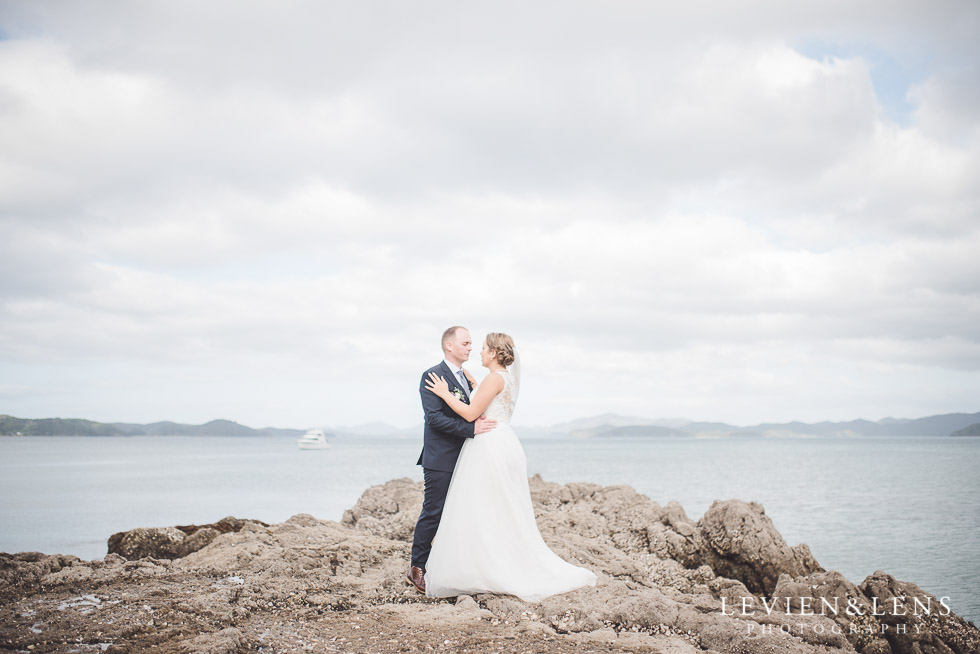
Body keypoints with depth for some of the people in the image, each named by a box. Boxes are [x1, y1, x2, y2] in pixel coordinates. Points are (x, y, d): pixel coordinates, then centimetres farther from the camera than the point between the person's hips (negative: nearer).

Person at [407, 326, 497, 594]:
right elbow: (434, 417, -21)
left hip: (463, 460, 8)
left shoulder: (466, 378, 17)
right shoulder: (432, 376, -11)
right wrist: (471, 428, -24)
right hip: (440, 460, -8)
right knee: (433, 514, -3)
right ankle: (417, 569, 9)